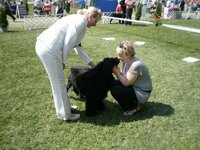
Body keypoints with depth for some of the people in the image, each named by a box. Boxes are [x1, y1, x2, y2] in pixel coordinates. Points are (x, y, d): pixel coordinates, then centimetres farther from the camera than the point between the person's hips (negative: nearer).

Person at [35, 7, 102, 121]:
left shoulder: (78, 20, 22)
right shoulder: (81, 21, -8)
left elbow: (77, 47, 26)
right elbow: (68, 43, -18)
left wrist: (93, 64, 29)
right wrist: (63, 61, -3)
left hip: (44, 46, 10)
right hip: (49, 49, -10)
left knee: (58, 82, 21)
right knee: (59, 84, 4)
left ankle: (63, 107, 38)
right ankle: (65, 114, 21)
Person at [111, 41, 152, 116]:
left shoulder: (136, 65, -29)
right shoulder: (126, 61, -3)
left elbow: (126, 83, -25)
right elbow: (123, 76, 2)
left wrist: (116, 72, -21)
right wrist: (118, 71, -16)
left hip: (142, 93, -9)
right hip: (133, 87, 9)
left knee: (115, 90, -21)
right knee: (112, 84, -3)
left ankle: (134, 107, -1)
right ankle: (131, 101, 11)